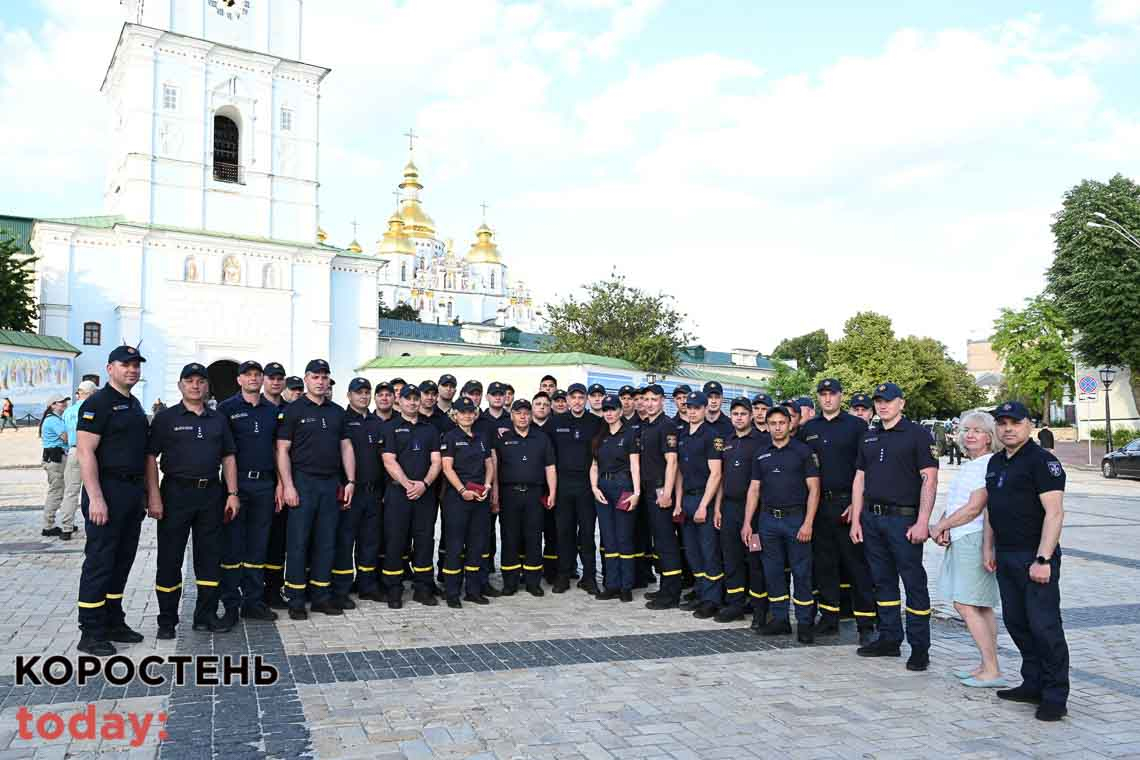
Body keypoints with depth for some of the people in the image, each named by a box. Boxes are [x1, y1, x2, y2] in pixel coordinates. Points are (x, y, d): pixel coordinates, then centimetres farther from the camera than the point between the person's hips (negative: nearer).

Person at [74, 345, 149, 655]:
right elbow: (85, 452, -16)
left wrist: (143, 492, 17)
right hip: (107, 490, -8)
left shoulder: (135, 405, 16)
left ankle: (113, 622, 23)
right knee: (99, 561, -4)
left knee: (122, 560, 13)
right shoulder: (98, 403, -9)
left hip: (133, 491, 8)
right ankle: (90, 633, 2)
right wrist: (95, 498, -22)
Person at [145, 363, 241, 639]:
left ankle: (206, 616, 18)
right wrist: (153, 496, -13)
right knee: (170, 558, 2)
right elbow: (151, 457, -4)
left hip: (211, 494, 4)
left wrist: (233, 494, 4)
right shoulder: (166, 418, 1)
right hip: (176, 493, -4)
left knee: (210, 556, 8)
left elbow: (228, 458, 13)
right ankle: (167, 620, 13)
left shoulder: (218, 419, 13)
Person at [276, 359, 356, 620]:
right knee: (298, 542, -2)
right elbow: (283, 450, -4)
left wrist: (350, 481, 6)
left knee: (326, 542, 7)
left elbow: (346, 447, 14)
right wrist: (287, 485, -13)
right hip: (303, 481, -4)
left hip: (331, 483, 4)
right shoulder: (293, 410, 0)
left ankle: (321, 596, 16)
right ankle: (296, 600, 5)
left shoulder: (337, 412, 14)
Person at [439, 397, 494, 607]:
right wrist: (463, 490, -17)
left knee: (477, 544, 8)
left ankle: (474, 590, 17)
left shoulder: (481, 439, 17)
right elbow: (447, 467, -9)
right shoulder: (450, 437, -1)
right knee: (455, 545, -3)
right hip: (457, 497, -6)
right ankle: (451, 593, 3)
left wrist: (487, 485, -1)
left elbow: (489, 465, 18)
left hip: (480, 498, 6)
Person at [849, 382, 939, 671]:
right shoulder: (869, 437, 15)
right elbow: (859, 479, 16)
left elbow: (929, 479, -9)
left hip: (904, 518, -6)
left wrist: (922, 522, -16)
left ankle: (920, 648, 5)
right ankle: (889, 639, 22)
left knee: (914, 583, -2)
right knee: (883, 581, 12)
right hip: (872, 518, 6)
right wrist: (855, 520, 10)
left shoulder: (917, 434, -4)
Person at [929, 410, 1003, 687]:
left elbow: (973, 508, -17)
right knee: (981, 607, 12)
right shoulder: (968, 466, 17)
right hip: (960, 541, 10)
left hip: (975, 540, -10)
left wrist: (939, 527, -8)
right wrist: (945, 528, -3)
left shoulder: (989, 465, -13)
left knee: (965, 605, -10)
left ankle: (992, 672, -5)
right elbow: (952, 504, 16)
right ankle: (988, 665, 18)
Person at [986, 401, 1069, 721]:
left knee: (1044, 626, -5)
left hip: (1034, 557, -8)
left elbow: (1054, 512, -17)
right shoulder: (996, 462, 15)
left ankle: (1055, 696, 4)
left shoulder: (1042, 461, -10)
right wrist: (990, 548, 17)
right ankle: (1033, 685, 25)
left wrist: (1042, 559, -22)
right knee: (1016, 622, 13)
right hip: (1006, 557, 8)